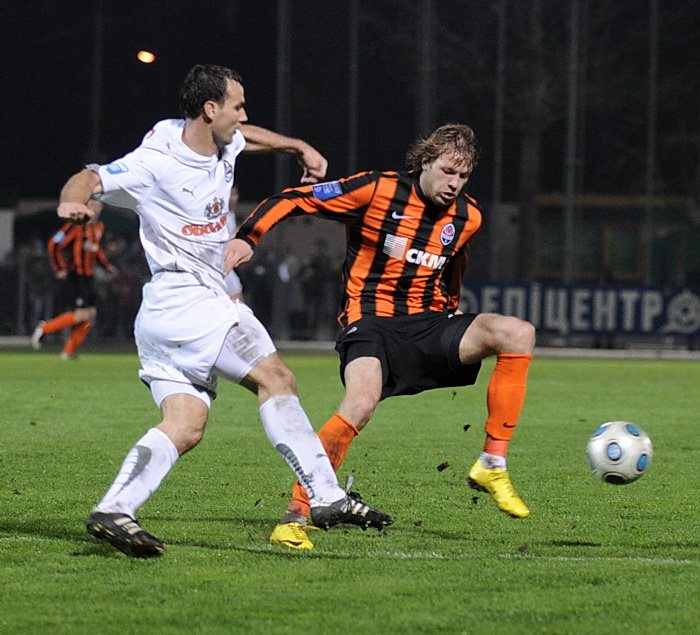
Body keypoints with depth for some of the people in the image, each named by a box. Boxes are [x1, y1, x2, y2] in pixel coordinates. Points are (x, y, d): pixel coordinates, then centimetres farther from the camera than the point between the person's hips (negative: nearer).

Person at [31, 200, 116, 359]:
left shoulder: (99, 227, 11)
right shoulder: (76, 225, -15)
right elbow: (54, 244, -15)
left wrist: (107, 266, 17)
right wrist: (59, 269, -16)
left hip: (88, 278, 8)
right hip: (73, 277, -8)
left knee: (91, 314, 4)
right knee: (81, 314, -15)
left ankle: (69, 351, 14)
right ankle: (44, 328, 3)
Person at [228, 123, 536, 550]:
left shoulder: (467, 217, 8)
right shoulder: (378, 191, -8)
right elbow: (294, 200, -6)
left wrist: (453, 311, 27)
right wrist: (247, 238, -18)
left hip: (429, 323, 5)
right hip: (372, 322, -5)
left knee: (519, 334, -19)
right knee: (362, 402, -35)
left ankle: (492, 465, -13)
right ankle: (295, 516, -23)